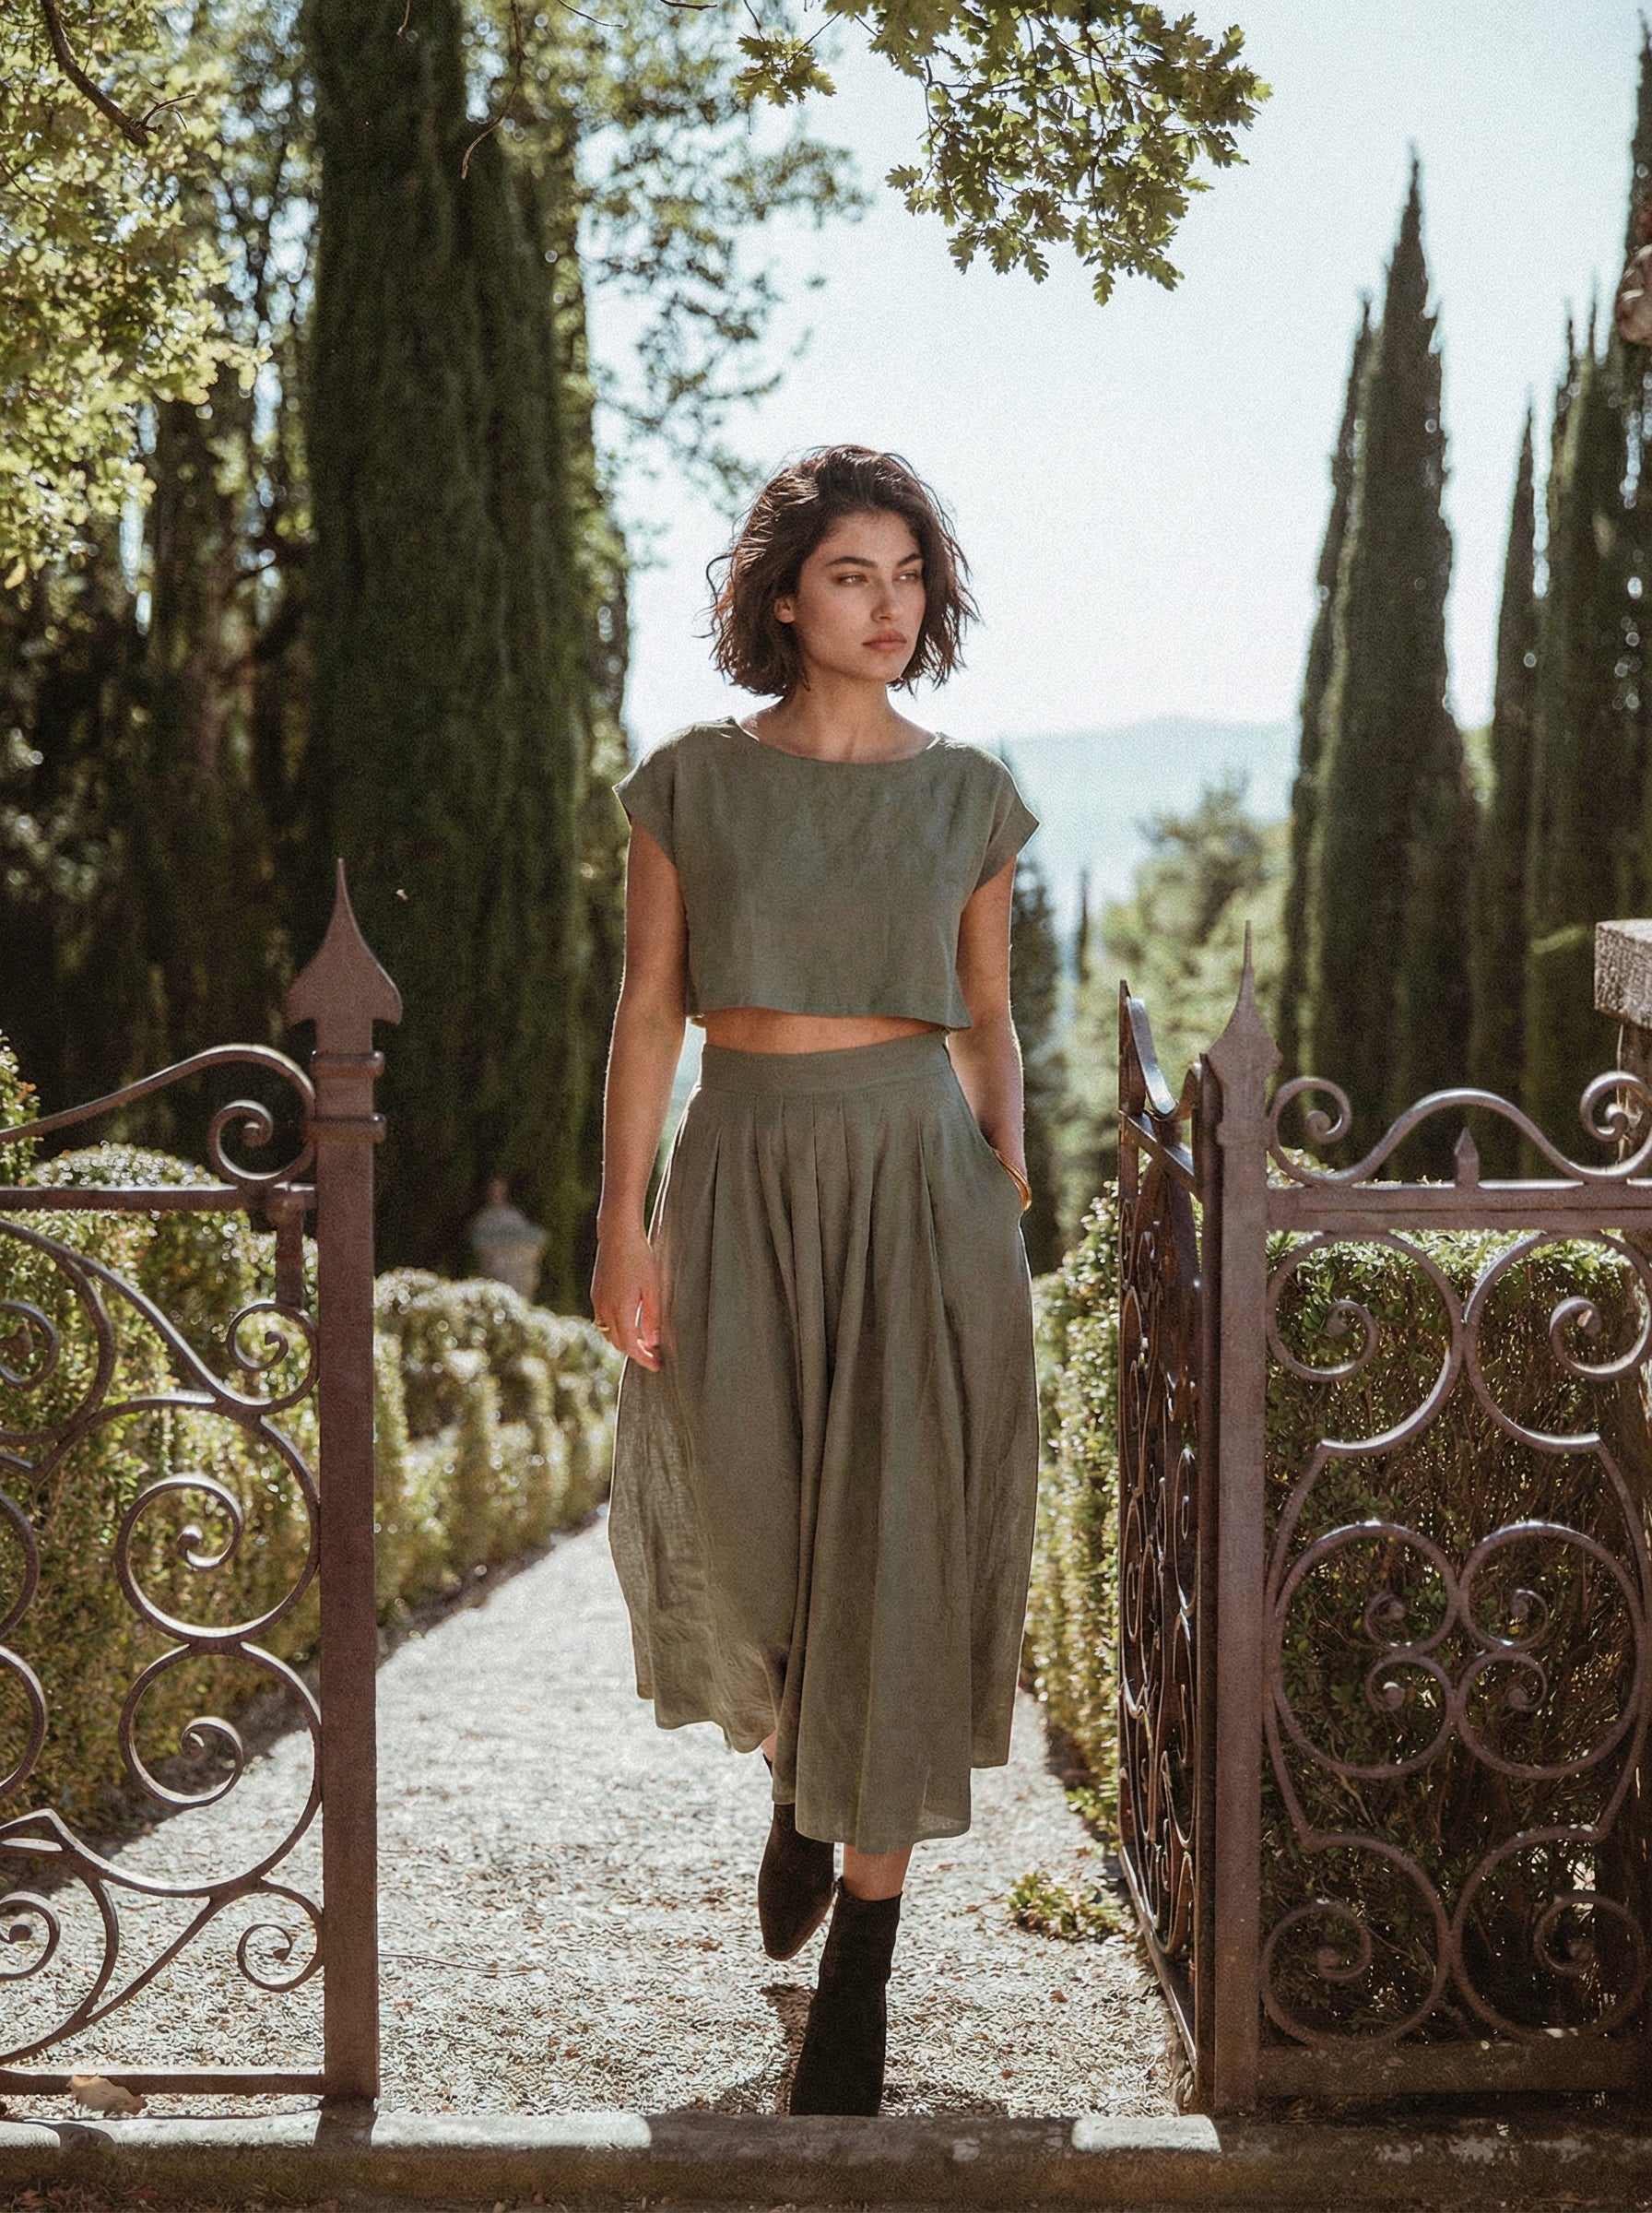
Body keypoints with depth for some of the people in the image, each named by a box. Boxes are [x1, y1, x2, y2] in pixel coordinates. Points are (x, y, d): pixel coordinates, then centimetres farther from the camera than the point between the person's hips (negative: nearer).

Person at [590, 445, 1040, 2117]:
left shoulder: (968, 794, 5)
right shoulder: (692, 781, 1)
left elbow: (986, 1019, 10)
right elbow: (648, 1008, 1)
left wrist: (1009, 1204, 2)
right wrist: (623, 1223, -6)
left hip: (918, 1179, 0)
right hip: (743, 1176, 0)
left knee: (901, 1552, -2)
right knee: (749, 1535, 3)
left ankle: (857, 1967, 7)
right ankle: (795, 1780, 39)